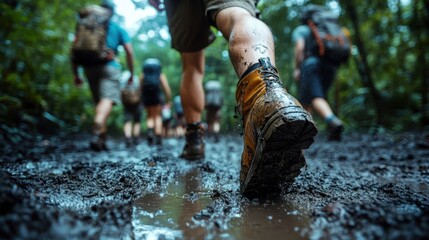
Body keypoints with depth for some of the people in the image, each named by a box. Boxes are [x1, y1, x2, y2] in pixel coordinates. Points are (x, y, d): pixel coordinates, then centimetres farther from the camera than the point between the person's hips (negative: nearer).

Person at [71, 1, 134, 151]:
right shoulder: (118, 29, 16)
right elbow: (129, 51, 5)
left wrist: (76, 74, 14)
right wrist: (131, 73, 13)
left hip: (89, 67, 4)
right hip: (109, 66, -3)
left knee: (99, 102, 13)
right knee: (108, 99, -19)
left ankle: (102, 139, 13)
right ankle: (97, 132, -43)